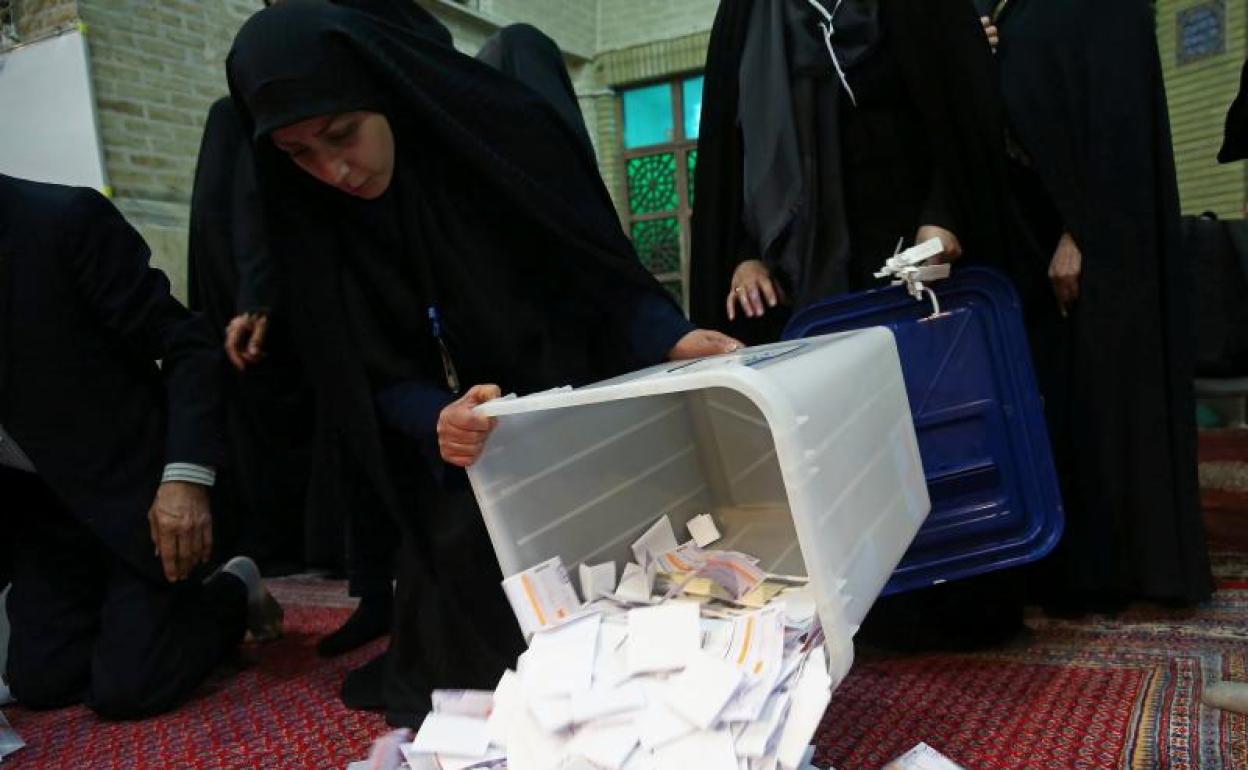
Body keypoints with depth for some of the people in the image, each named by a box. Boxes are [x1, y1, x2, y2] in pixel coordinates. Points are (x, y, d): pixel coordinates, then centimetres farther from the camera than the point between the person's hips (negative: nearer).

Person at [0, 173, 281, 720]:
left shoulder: (64, 221, -19)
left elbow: (188, 345, -17)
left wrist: (186, 478, -26)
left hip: (130, 482, -6)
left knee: (126, 688, -7)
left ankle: (234, 592, 19)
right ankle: (159, 605, 28)